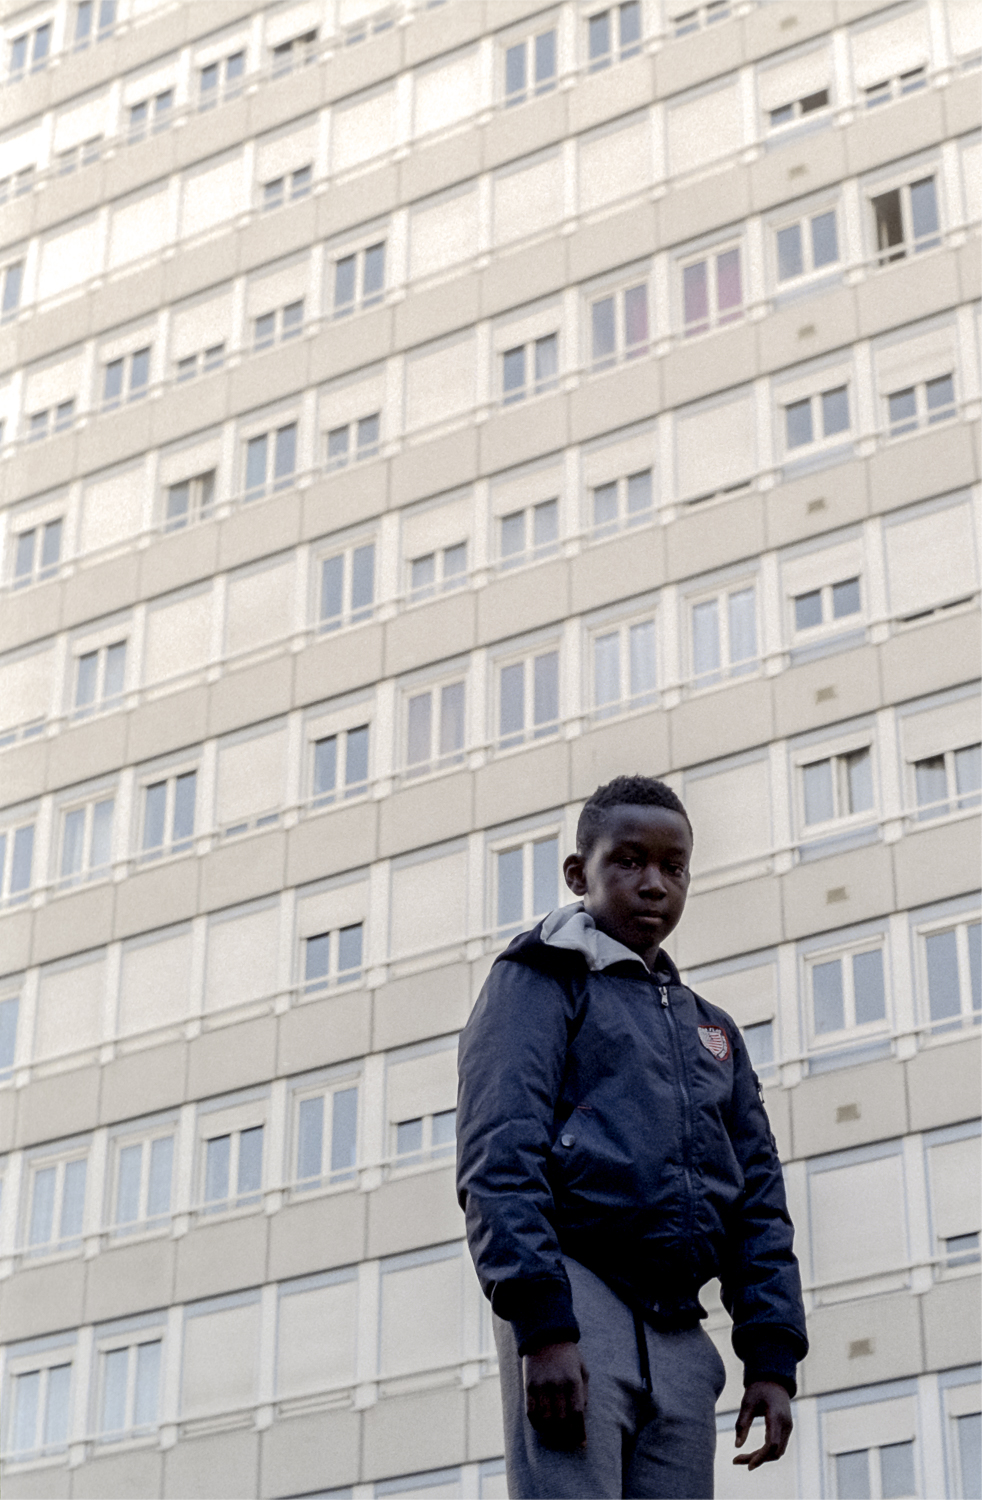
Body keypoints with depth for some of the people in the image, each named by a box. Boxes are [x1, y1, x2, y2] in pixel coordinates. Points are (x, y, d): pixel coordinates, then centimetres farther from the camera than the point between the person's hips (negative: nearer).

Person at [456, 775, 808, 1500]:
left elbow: (760, 1203, 21)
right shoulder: (541, 983, 7)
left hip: (680, 1335, 6)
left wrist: (772, 1360, 7)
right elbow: (499, 1156, -7)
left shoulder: (712, 1031, 26)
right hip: (573, 1298, -6)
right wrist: (541, 1323, -19)